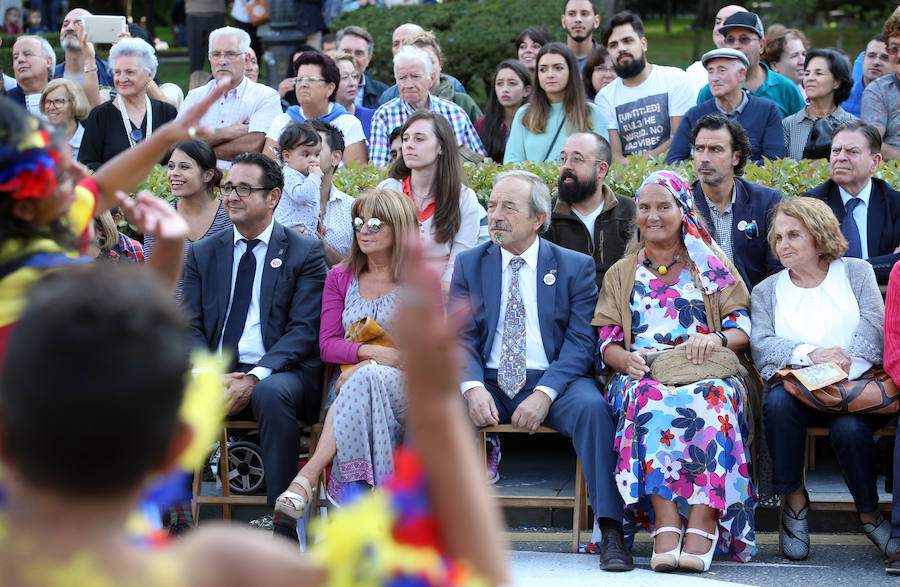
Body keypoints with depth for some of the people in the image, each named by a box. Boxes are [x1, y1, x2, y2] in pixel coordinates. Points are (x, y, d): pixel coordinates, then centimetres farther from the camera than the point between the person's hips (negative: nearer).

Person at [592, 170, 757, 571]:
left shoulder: (713, 265, 19)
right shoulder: (621, 274, 24)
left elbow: (743, 329, 9)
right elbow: (608, 341, 13)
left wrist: (715, 340, -15)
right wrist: (626, 359, -11)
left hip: (706, 372, -1)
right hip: (644, 373, 1)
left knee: (711, 398, -38)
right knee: (650, 399, -37)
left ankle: (701, 530, -45)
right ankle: (666, 528, -47)